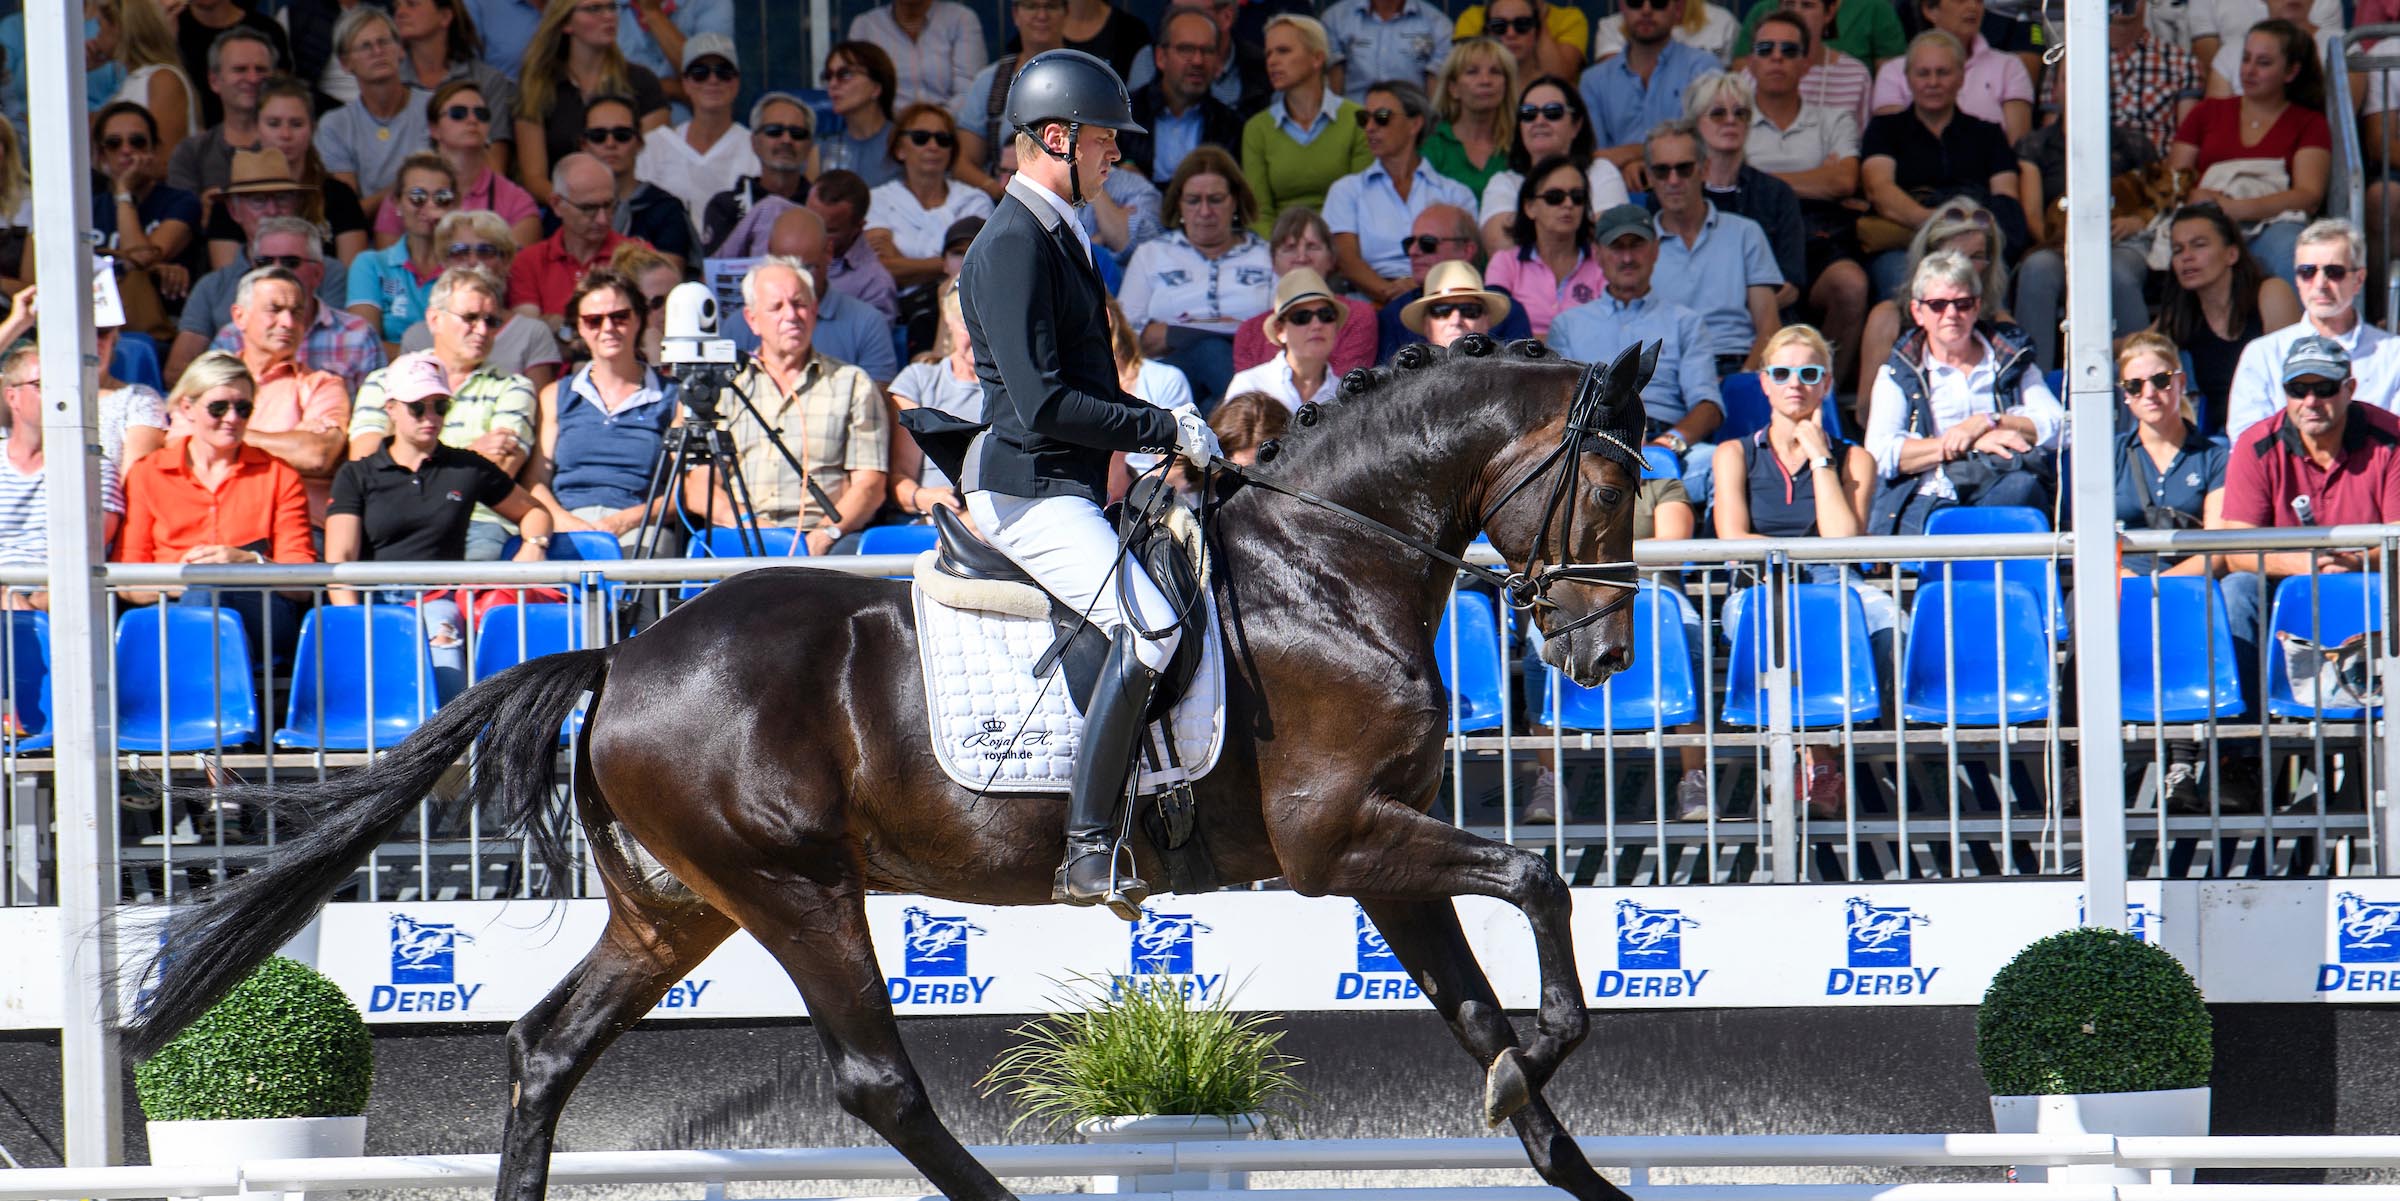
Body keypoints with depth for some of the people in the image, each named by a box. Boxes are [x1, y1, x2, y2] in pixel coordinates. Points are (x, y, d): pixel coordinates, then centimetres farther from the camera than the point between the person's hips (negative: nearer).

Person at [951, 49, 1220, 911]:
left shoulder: (1058, 235, 19)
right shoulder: (1012, 244, -14)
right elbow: (1042, 404, -21)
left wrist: (1172, 429, 9)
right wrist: (1165, 431, -16)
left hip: (1071, 488, 11)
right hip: (1030, 491, -11)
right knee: (1149, 626, -26)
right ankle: (1086, 852, -28)